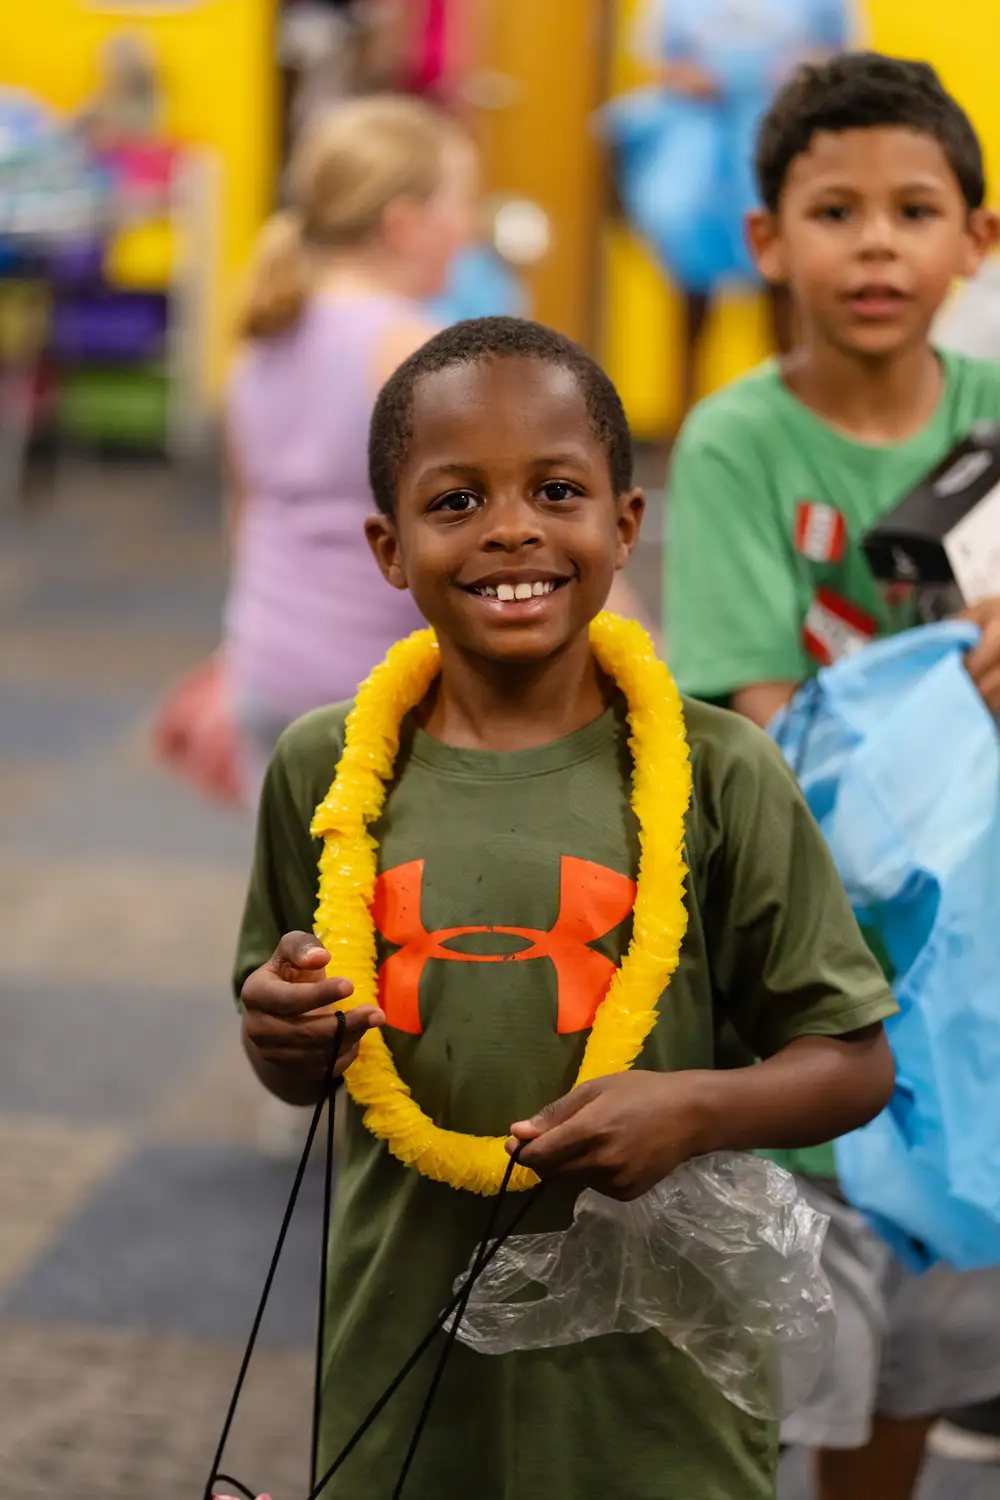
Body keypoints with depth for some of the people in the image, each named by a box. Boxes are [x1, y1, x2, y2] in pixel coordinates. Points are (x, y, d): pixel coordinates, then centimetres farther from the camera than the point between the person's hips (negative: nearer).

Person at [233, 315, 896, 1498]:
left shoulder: (719, 777, -7)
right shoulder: (326, 769, 0)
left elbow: (855, 1063, -1)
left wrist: (695, 1108, -18)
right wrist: (282, 1033, -10)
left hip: (651, 1366, -2)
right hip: (406, 1346, 2)